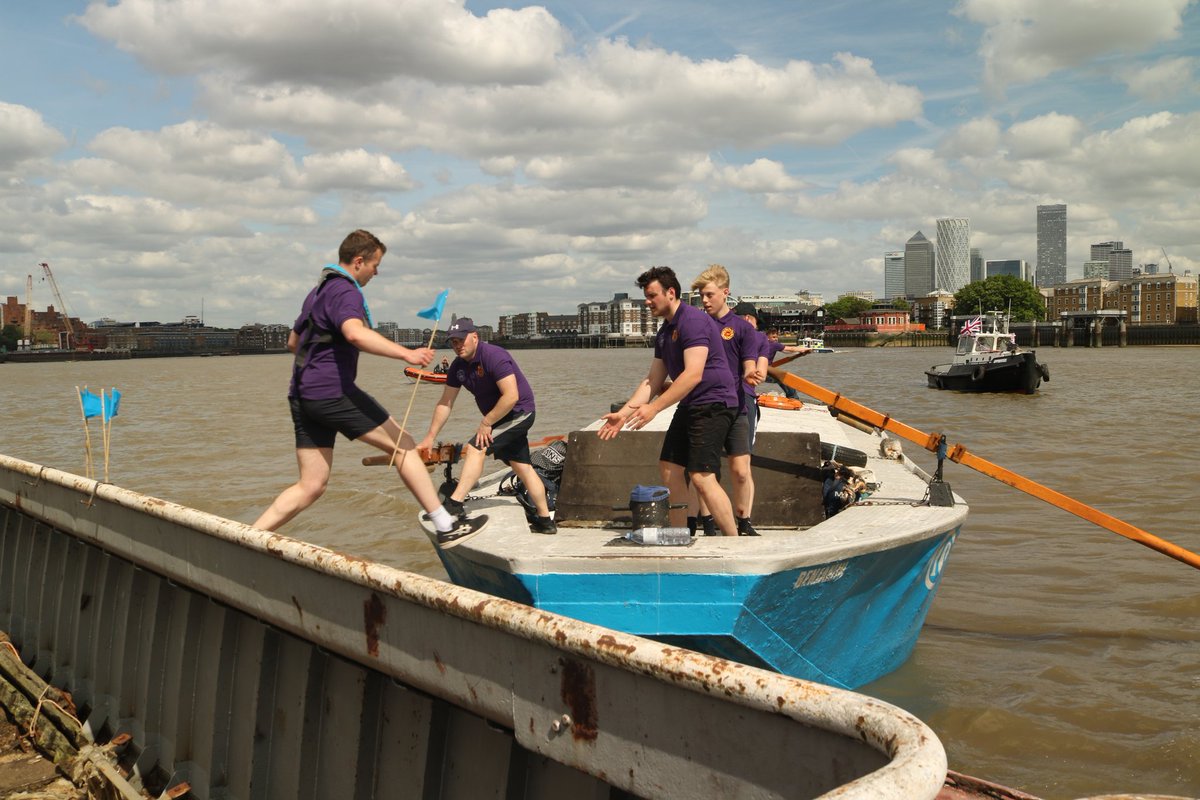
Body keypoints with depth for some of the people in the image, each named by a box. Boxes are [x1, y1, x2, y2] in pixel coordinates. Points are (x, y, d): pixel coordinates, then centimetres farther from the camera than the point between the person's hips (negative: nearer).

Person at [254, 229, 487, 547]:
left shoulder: (317, 291, 22)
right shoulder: (345, 291, -9)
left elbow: (293, 342, 34)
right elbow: (355, 332, -32)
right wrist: (406, 353, -38)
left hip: (303, 396, 9)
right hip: (333, 392, -9)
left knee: (311, 486, 9)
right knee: (402, 444, -1)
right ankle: (446, 527, 0)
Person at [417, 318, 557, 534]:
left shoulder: (494, 356, -22)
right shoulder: (458, 366, 2)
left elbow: (511, 396, -28)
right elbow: (445, 403, 7)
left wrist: (486, 423, -21)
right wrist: (430, 437, 4)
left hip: (519, 412, -9)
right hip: (501, 417, 9)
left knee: (475, 449, -20)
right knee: (522, 467, 11)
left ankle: (454, 504, -24)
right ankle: (545, 520, 19)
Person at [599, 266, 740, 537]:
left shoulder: (693, 321, -16)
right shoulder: (664, 332, 14)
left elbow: (693, 374, -26)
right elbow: (653, 381, 16)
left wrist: (654, 408, -26)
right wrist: (624, 412, 8)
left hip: (713, 404, -10)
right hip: (689, 406, 10)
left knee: (701, 477, -17)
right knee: (669, 467, 10)